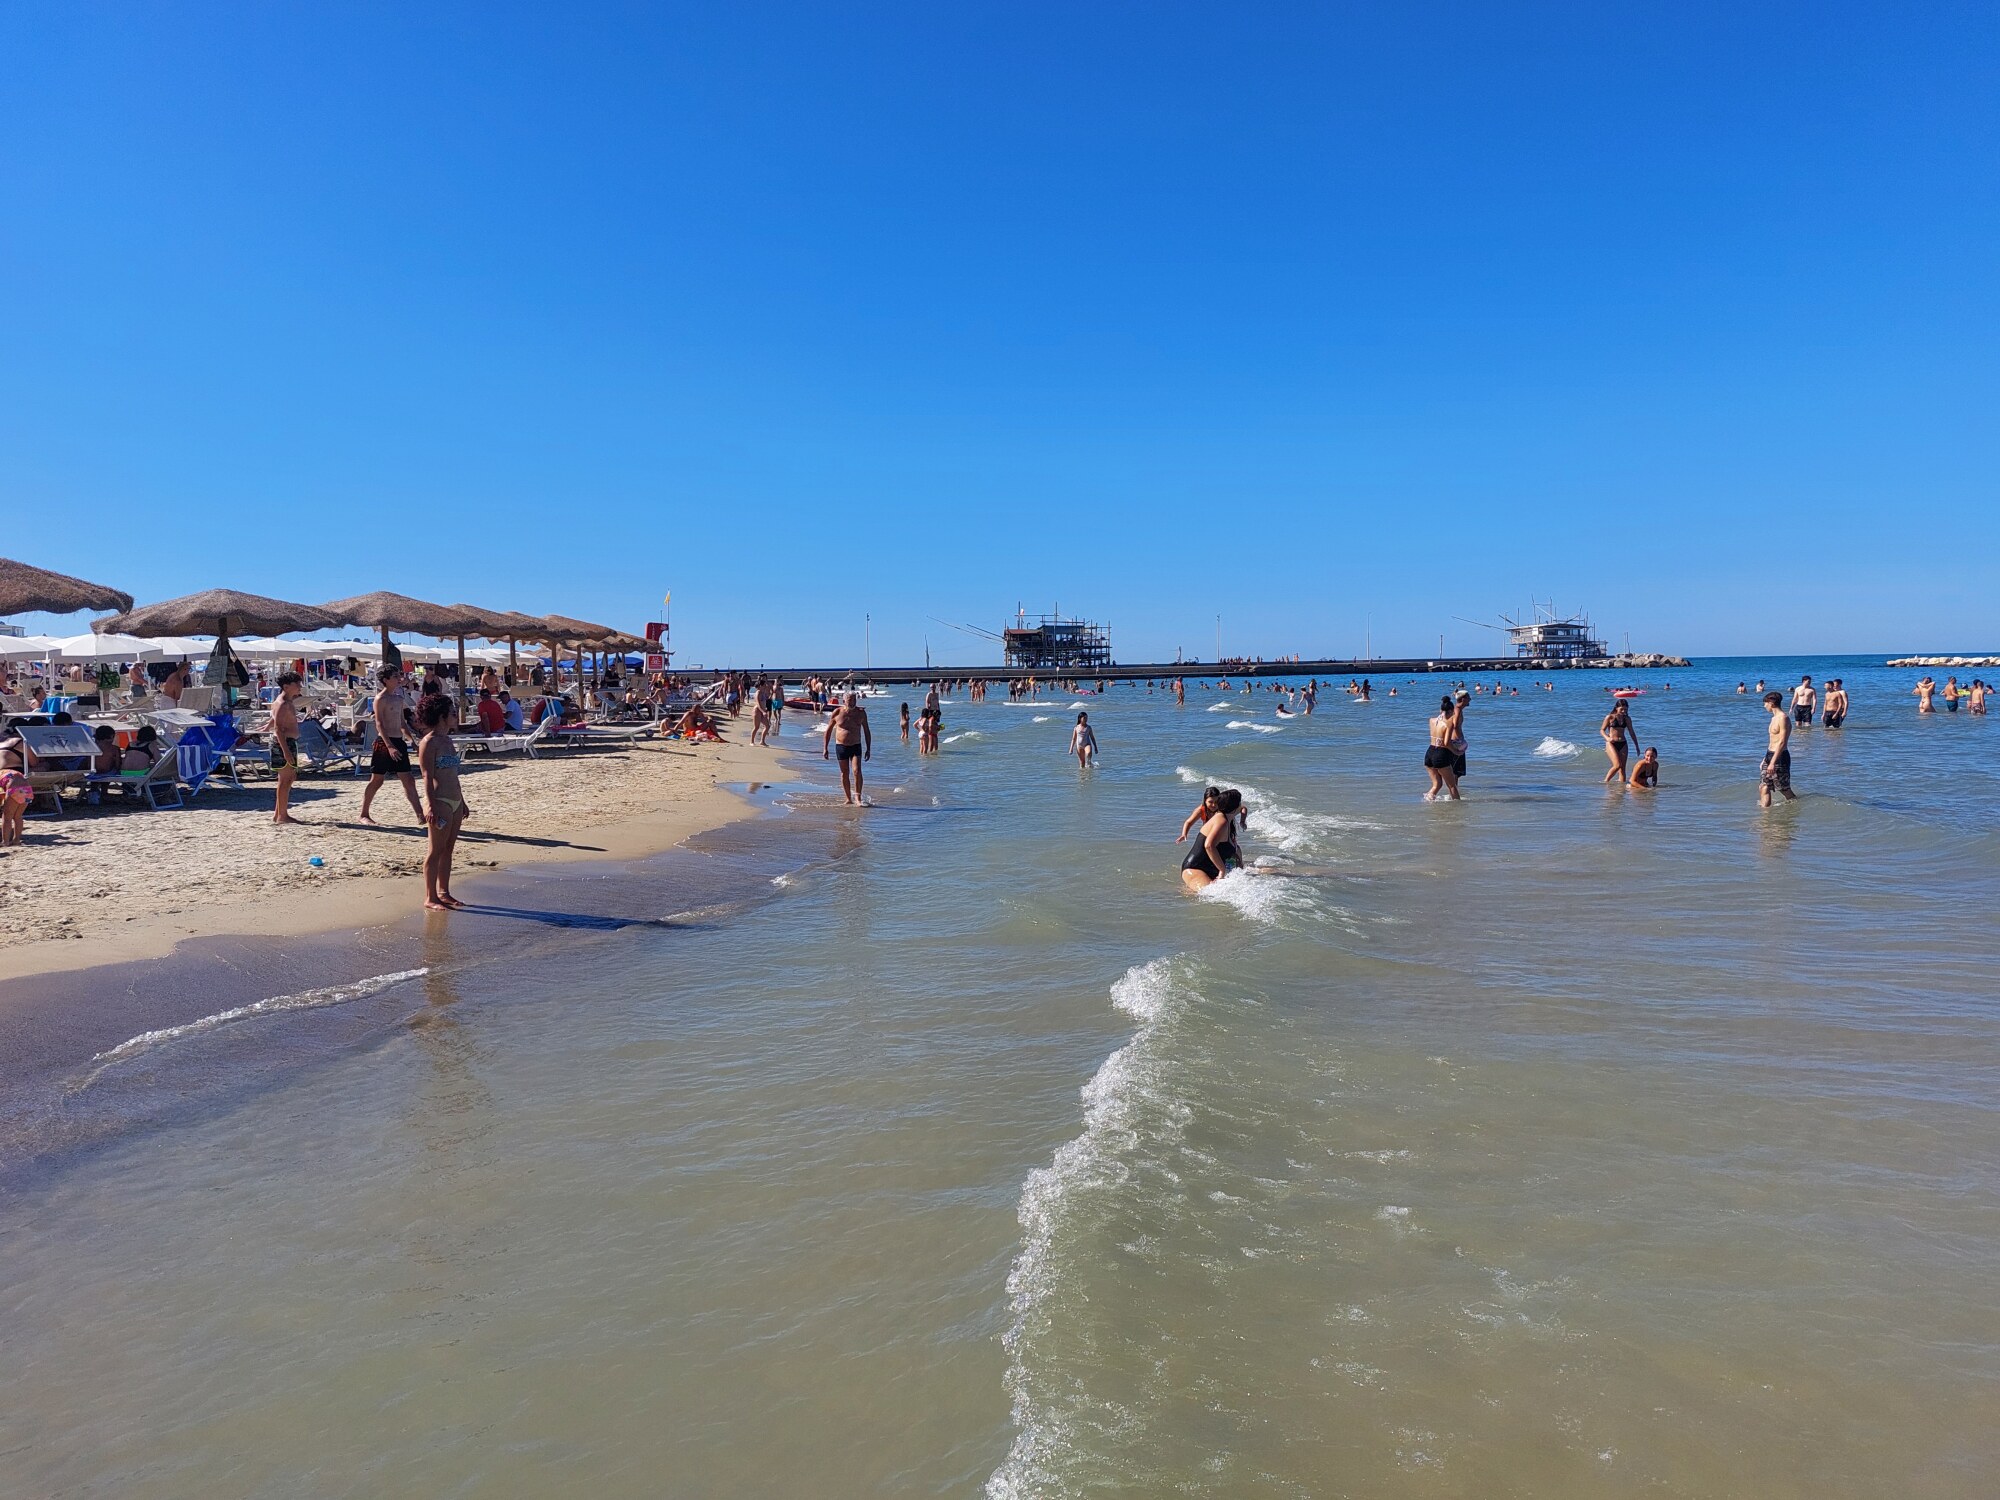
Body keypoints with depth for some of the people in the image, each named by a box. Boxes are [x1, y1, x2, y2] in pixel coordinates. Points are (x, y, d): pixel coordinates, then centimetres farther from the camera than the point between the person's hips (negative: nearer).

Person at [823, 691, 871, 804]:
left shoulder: (861, 712, 0)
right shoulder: (837, 712, -4)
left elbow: (866, 731, 8)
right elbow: (828, 730, 4)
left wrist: (868, 749, 4)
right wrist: (825, 748, 1)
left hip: (856, 746, 0)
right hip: (841, 746, 0)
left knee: (857, 771, -15)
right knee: (845, 774, 6)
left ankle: (857, 798, -11)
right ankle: (848, 799, 17)